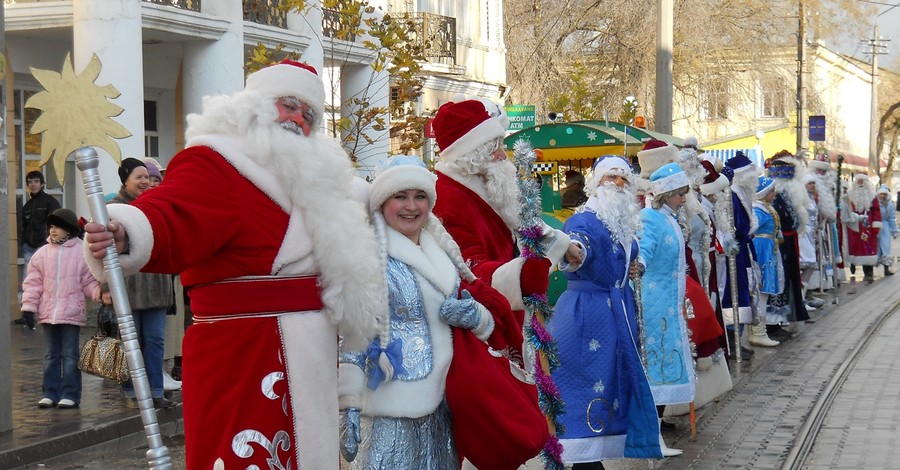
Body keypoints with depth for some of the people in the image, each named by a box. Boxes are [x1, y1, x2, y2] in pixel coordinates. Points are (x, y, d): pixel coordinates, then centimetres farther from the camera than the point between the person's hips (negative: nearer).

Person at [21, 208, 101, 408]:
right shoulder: (42, 253, 5)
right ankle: (49, 393, 17)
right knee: (51, 356, 11)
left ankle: (70, 395, 7)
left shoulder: (81, 253, -2)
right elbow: (33, 283, 6)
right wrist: (29, 306, 0)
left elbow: (89, 281, 2)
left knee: (70, 356, 1)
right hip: (48, 314, 3)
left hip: (71, 314, -3)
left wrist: (99, 292, -16)